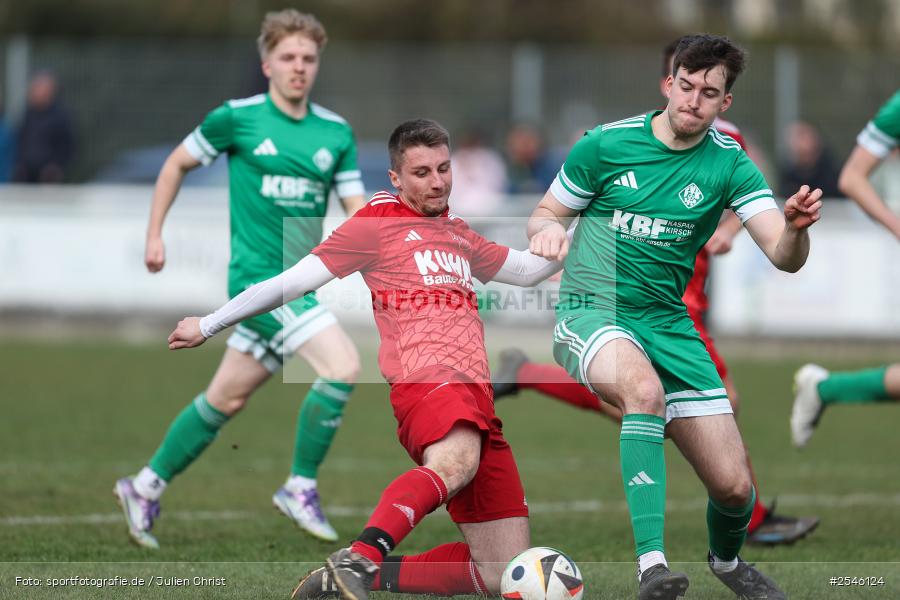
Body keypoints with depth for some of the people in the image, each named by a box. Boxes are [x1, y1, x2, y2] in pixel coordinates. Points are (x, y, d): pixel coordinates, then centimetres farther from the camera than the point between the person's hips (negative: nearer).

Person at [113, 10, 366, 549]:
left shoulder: (336, 133, 7)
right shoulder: (237, 119, -3)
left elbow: (357, 211, 7)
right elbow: (177, 163, 11)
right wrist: (155, 234, 9)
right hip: (259, 276, -5)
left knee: (227, 398, 13)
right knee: (344, 366, -21)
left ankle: (147, 487, 28)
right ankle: (301, 488, -8)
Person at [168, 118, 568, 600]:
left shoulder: (458, 234, 28)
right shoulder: (378, 223, 8)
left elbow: (529, 269, 39)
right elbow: (293, 281, 9)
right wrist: (209, 325, 11)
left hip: (477, 407, 7)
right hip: (426, 382, -7)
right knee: (456, 462, -44)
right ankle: (359, 560, -60)